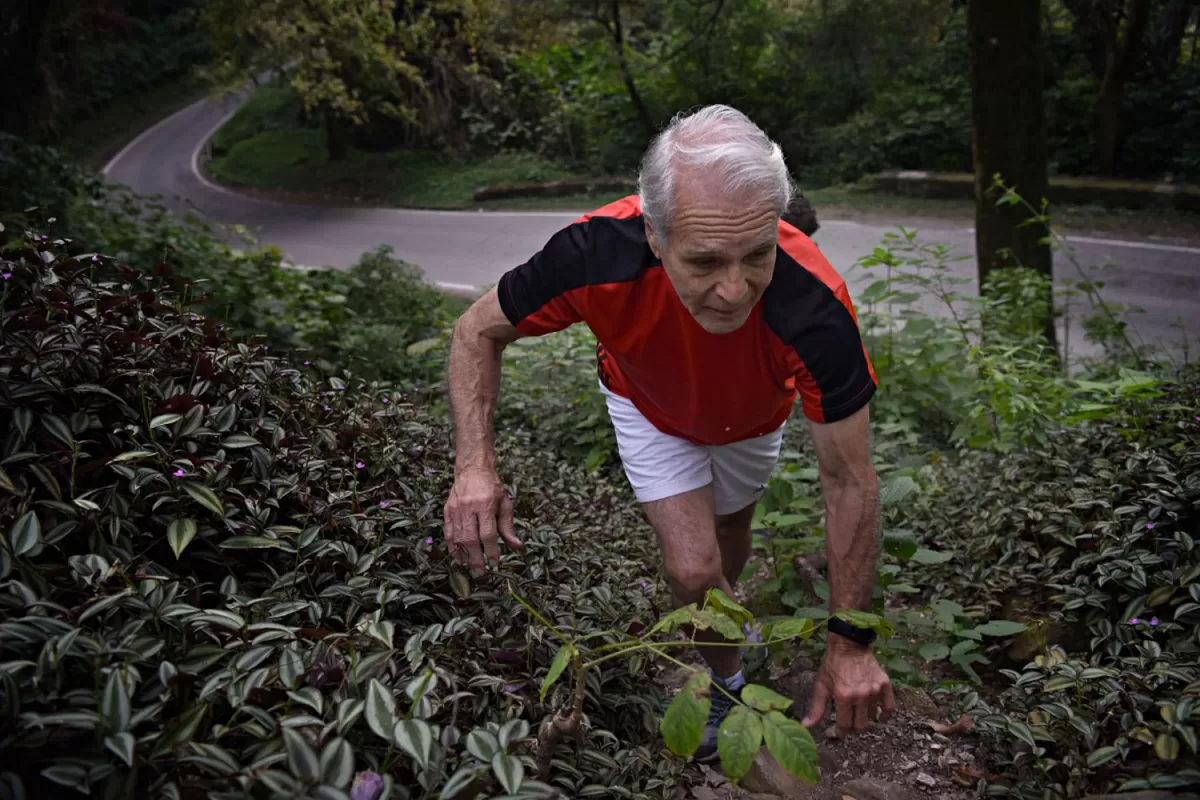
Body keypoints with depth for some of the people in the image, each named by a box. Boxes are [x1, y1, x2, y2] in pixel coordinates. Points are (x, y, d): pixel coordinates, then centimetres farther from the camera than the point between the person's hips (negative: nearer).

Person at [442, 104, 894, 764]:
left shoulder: (813, 307, -43)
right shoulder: (597, 253, -42)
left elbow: (848, 480, -31)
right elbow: (479, 329, -23)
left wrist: (850, 643, -29)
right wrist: (474, 465, -38)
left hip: (751, 415, 1)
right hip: (650, 405, 0)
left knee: (729, 535, 24)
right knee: (694, 569, -14)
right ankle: (729, 689, 20)